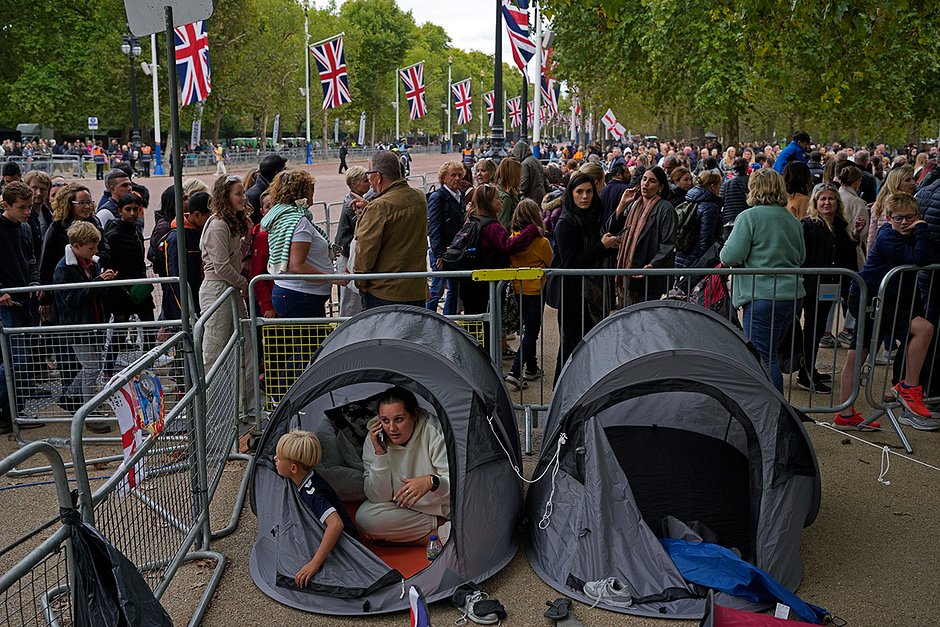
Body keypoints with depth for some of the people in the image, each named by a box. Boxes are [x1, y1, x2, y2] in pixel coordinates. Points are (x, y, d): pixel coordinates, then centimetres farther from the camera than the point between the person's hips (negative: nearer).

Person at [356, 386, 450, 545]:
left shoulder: (434, 432, -19)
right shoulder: (374, 440, -10)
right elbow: (378, 497, -14)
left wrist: (432, 481, -42)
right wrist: (380, 453, -24)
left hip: (444, 510, -6)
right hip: (404, 512, 6)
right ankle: (439, 526, -13)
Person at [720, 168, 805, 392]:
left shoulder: (749, 217, -10)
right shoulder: (793, 220, 11)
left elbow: (730, 256, -14)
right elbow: (801, 257, 22)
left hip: (762, 296, -7)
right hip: (793, 295, 8)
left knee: (764, 358, -3)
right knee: (771, 354, 20)